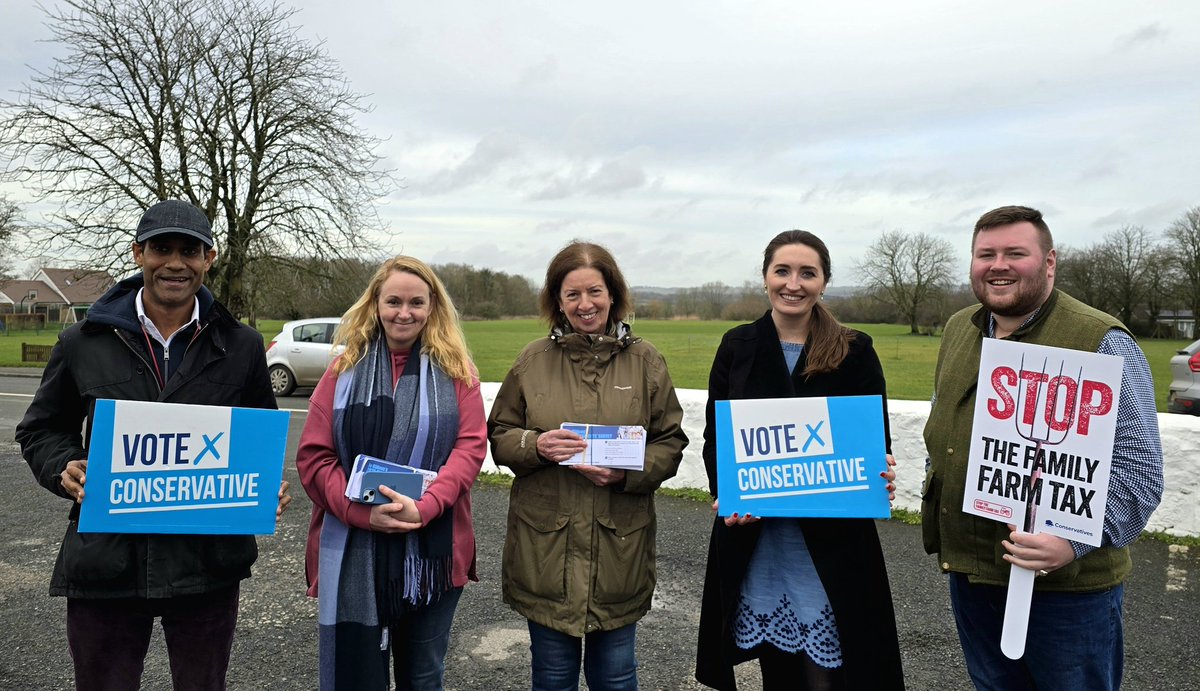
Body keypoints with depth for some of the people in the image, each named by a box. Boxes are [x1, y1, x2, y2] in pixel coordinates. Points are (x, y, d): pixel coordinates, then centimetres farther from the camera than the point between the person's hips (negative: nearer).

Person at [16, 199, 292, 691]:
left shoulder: (242, 346, 3)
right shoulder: (83, 343, 2)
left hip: (209, 559, 0)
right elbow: (41, 429, 13)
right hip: (105, 560, 0)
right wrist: (64, 470, -8)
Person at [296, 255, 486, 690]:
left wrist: (423, 508, -20)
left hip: (433, 553, 0)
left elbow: (470, 447, -5)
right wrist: (361, 512, -17)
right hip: (354, 554, 0)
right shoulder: (345, 370, 4)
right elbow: (313, 456, -1)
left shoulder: (456, 371, 3)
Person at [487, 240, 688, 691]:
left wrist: (626, 472, -16)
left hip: (620, 545, 0)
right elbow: (499, 437, 6)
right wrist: (537, 446, -15)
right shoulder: (532, 360, 1)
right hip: (545, 545, 0)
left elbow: (671, 444, 2)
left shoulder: (645, 361, 0)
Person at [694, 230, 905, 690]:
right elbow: (714, 436, 4)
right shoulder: (737, 347, 3)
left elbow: (876, 437, 2)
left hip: (832, 539, -1)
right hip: (754, 539, 2)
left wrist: (883, 477, -20)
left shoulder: (854, 351, -1)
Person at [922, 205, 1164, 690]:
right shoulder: (958, 330, 7)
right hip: (968, 571, 6)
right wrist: (935, 499, 15)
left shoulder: (1101, 343, -14)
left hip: (1067, 586, -6)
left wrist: (1076, 540, -26)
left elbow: (1138, 469, -16)